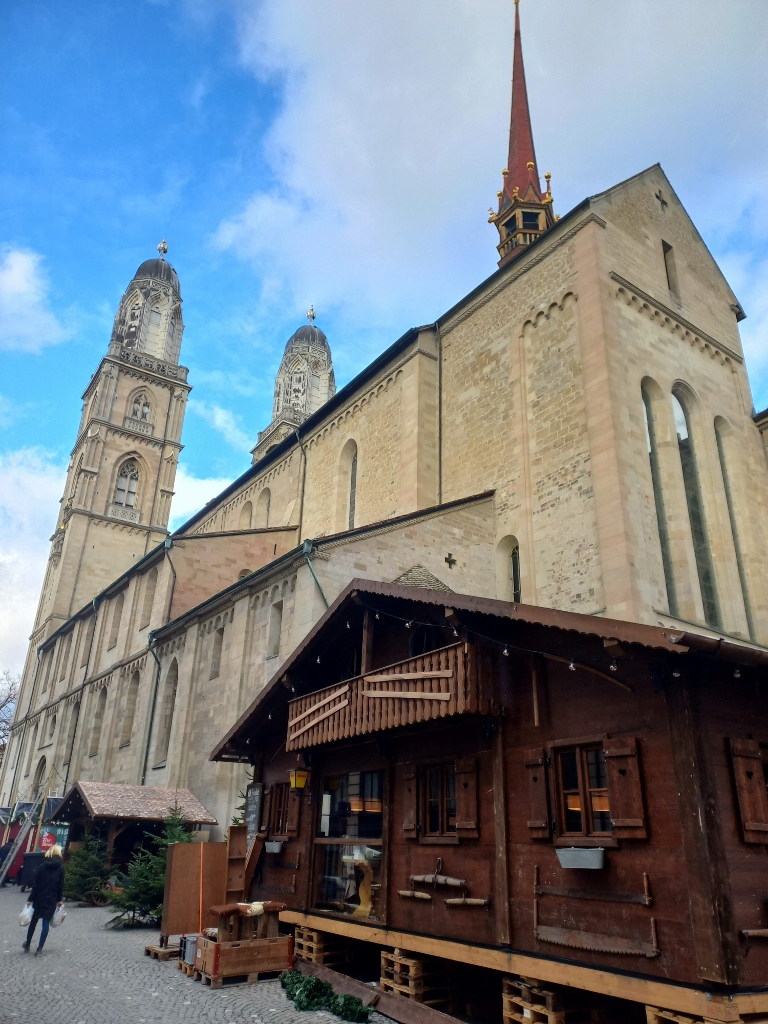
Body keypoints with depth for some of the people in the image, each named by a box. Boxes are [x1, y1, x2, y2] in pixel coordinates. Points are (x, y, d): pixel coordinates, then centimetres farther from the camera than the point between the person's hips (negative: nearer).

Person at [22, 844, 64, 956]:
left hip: (39, 899, 1)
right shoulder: (60, 868, -2)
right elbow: (60, 886, 0)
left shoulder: (42, 866, -2)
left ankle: (27, 944, 27)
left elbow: (35, 884, -5)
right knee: (45, 923, 3)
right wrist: (59, 900, 10)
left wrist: (30, 899, -1)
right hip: (51, 900, -1)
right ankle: (39, 949, 1)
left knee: (33, 921, 17)